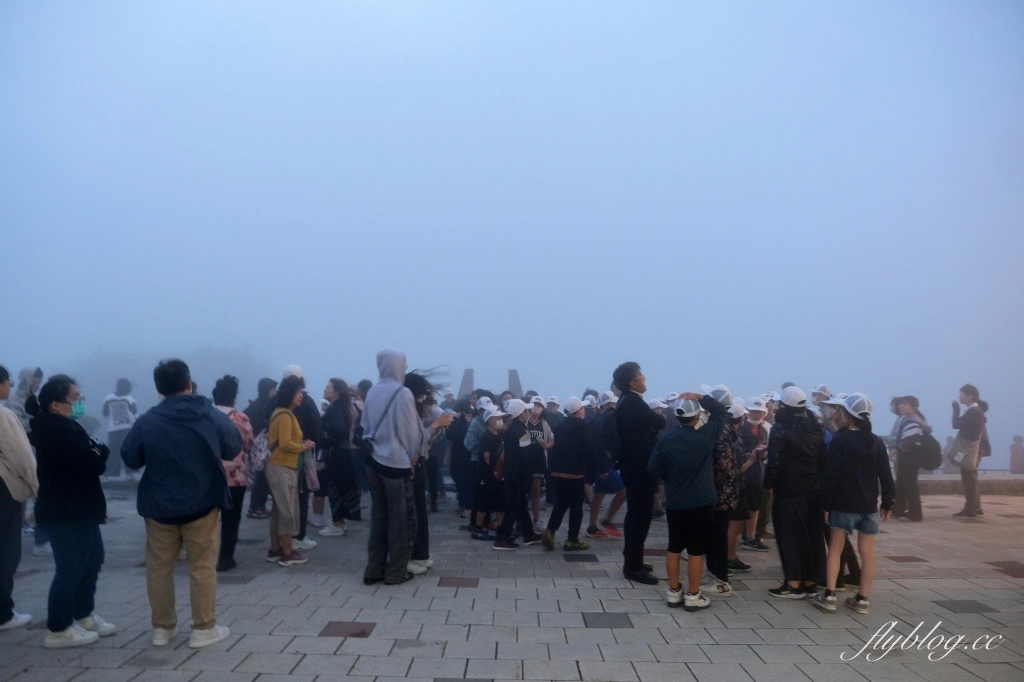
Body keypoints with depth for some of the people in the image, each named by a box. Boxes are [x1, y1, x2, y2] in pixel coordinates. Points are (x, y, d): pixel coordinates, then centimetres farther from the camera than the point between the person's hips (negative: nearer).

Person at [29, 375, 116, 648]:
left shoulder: (61, 425, 13)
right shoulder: (56, 430, -22)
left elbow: (94, 453, 12)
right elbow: (91, 464, -27)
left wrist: (97, 451, -9)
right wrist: (98, 453, -7)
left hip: (76, 509, 11)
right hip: (64, 512, -11)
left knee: (92, 559, 18)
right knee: (71, 569, -2)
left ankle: (83, 616, 30)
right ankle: (58, 630, 10)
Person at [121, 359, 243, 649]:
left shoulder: (146, 422, -9)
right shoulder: (211, 416, -8)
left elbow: (130, 460, 2)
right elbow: (233, 449, 4)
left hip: (159, 506, 1)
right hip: (201, 503, 0)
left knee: (159, 567, 14)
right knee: (202, 566, 7)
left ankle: (162, 628, 22)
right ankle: (204, 629, 11)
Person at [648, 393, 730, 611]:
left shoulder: (665, 439, -3)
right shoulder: (705, 436, -13)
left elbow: (654, 468, -1)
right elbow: (722, 412, -1)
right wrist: (701, 397, -2)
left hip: (674, 502, 4)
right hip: (700, 502, -4)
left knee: (674, 548, 12)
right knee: (696, 551, 5)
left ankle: (674, 592, 20)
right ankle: (693, 596, 11)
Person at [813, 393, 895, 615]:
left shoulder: (840, 440, -10)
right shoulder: (877, 442, 3)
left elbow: (831, 475, -12)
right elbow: (886, 476, 4)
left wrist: (826, 504, -6)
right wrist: (887, 504, 12)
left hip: (844, 504, -4)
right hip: (869, 505, 4)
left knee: (835, 549, 5)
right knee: (867, 552, 8)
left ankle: (829, 596, 3)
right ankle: (862, 599, 12)